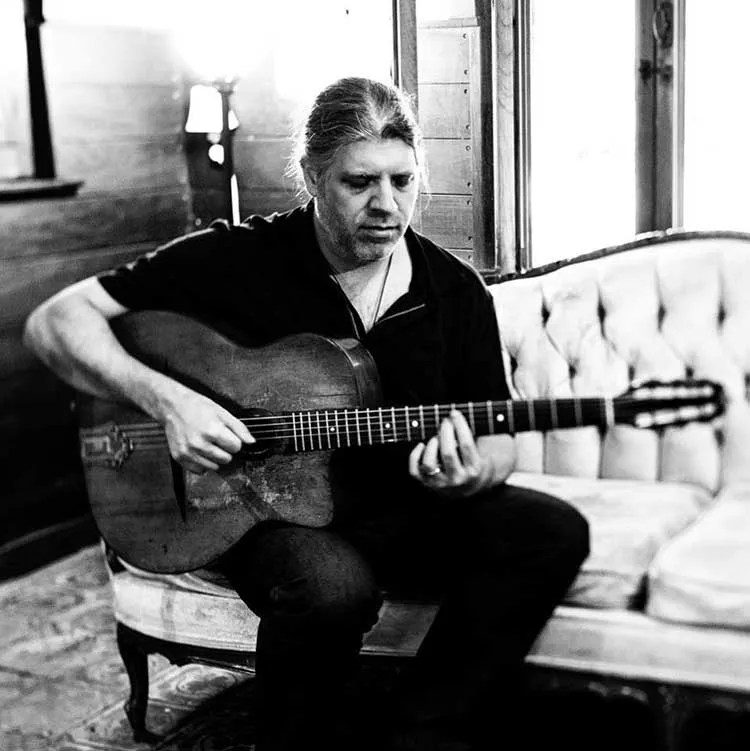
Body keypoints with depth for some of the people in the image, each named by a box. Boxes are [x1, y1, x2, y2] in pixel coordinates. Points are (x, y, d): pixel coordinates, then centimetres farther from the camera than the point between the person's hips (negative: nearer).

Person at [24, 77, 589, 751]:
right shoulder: (234, 260, -9)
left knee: (553, 533, -21)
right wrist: (166, 399, -24)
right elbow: (55, 321, -8)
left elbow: (499, 441, 7)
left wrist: (473, 474, -19)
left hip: (408, 510, 4)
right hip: (269, 507, -4)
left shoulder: (455, 289, 1)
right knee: (332, 585, -38)